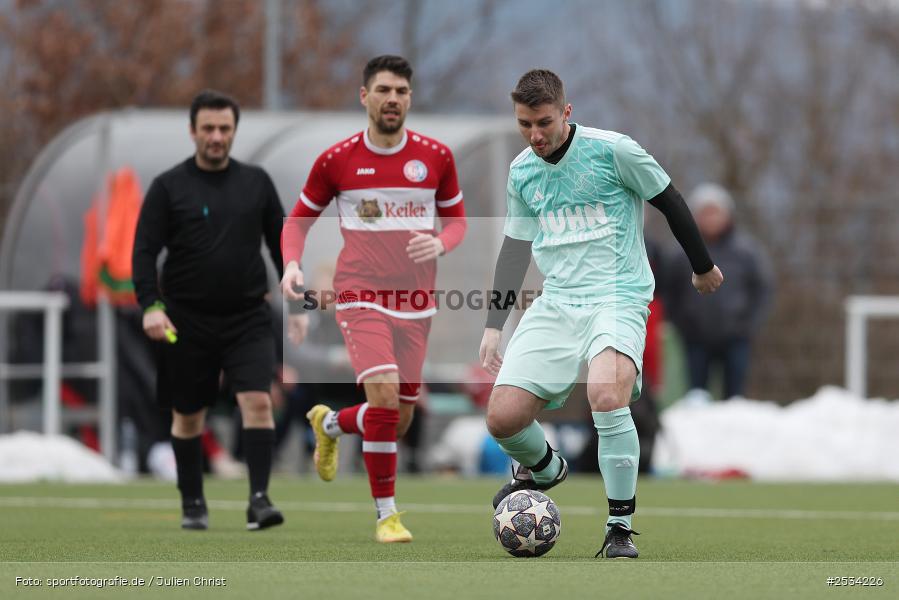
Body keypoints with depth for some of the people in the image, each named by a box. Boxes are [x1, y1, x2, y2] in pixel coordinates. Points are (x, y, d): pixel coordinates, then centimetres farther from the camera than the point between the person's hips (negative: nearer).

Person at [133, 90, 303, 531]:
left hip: (248, 316, 1)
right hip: (187, 320, -1)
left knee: (258, 401, -17)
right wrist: (150, 306, -18)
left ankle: (259, 499, -18)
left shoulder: (256, 183, 6)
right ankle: (192, 504, 22)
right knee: (188, 415, 8)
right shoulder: (168, 187, -1)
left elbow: (281, 244, 12)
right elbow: (145, 250, -4)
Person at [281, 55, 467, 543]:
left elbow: (456, 219, 12)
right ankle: (386, 514, -10)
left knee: (398, 423, 8)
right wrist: (292, 265, -10)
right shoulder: (337, 160, -2)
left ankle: (329, 424, 43)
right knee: (384, 395, -23)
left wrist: (440, 244, -11)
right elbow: (299, 218, 9)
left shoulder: (436, 157, 2)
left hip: (415, 302, 3)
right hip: (361, 297, -3)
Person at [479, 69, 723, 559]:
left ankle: (621, 527, -17)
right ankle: (545, 469, 28)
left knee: (607, 397, -32)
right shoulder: (521, 172, 8)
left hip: (617, 299, -5)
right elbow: (514, 247, 20)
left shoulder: (613, 151, -8)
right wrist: (493, 325, 17)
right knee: (503, 418, -9)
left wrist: (703, 268, 15)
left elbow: (671, 203, 5)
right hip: (554, 306, 5)